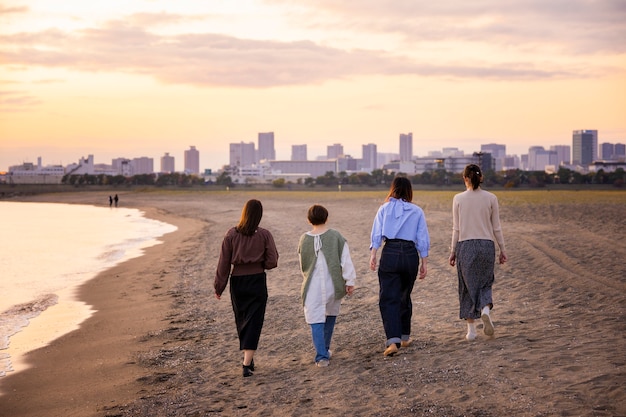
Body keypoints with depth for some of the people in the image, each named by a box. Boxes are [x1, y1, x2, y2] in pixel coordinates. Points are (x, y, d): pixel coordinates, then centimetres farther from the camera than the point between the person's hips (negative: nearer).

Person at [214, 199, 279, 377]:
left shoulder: (231, 234, -5)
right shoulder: (264, 235, -8)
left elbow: (224, 263, -4)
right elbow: (272, 262, -10)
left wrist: (219, 287, 3)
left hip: (237, 282, 2)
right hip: (257, 281, -2)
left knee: (241, 321, 18)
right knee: (254, 322, 2)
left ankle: (248, 359, 27)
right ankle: (247, 364, -9)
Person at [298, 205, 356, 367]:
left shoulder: (304, 240, 2)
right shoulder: (336, 236, -4)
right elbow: (346, 261, -7)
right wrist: (350, 281, -1)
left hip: (313, 287, -1)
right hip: (333, 285, 1)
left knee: (316, 321, 0)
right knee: (330, 315, 22)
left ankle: (321, 356, -11)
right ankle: (324, 349, 31)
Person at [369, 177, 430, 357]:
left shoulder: (385, 209, 8)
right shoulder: (417, 211, 8)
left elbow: (377, 234, -2)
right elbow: (422, 240, 6)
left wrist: (373, 255, -5)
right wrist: (424, 263, 9)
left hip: (390, 253, -2)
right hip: (410, 254, 2)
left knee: (389, 299, -4)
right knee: (405, 297, 19)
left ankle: (393, 340, -18)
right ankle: (405, 337, 30)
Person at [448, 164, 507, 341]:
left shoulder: (458, 199, -3)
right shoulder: (491, 198, -1)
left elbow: (456, 228, -2)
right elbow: (496, 228, 1)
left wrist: (453, 251, 6)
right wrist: (502, 249, 10)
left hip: (465, 246, -1)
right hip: (487, 245, 1)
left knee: (468, 286, 9)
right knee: (485, 283, 16)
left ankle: (471, 330, 9)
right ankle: (486, 310, -15)